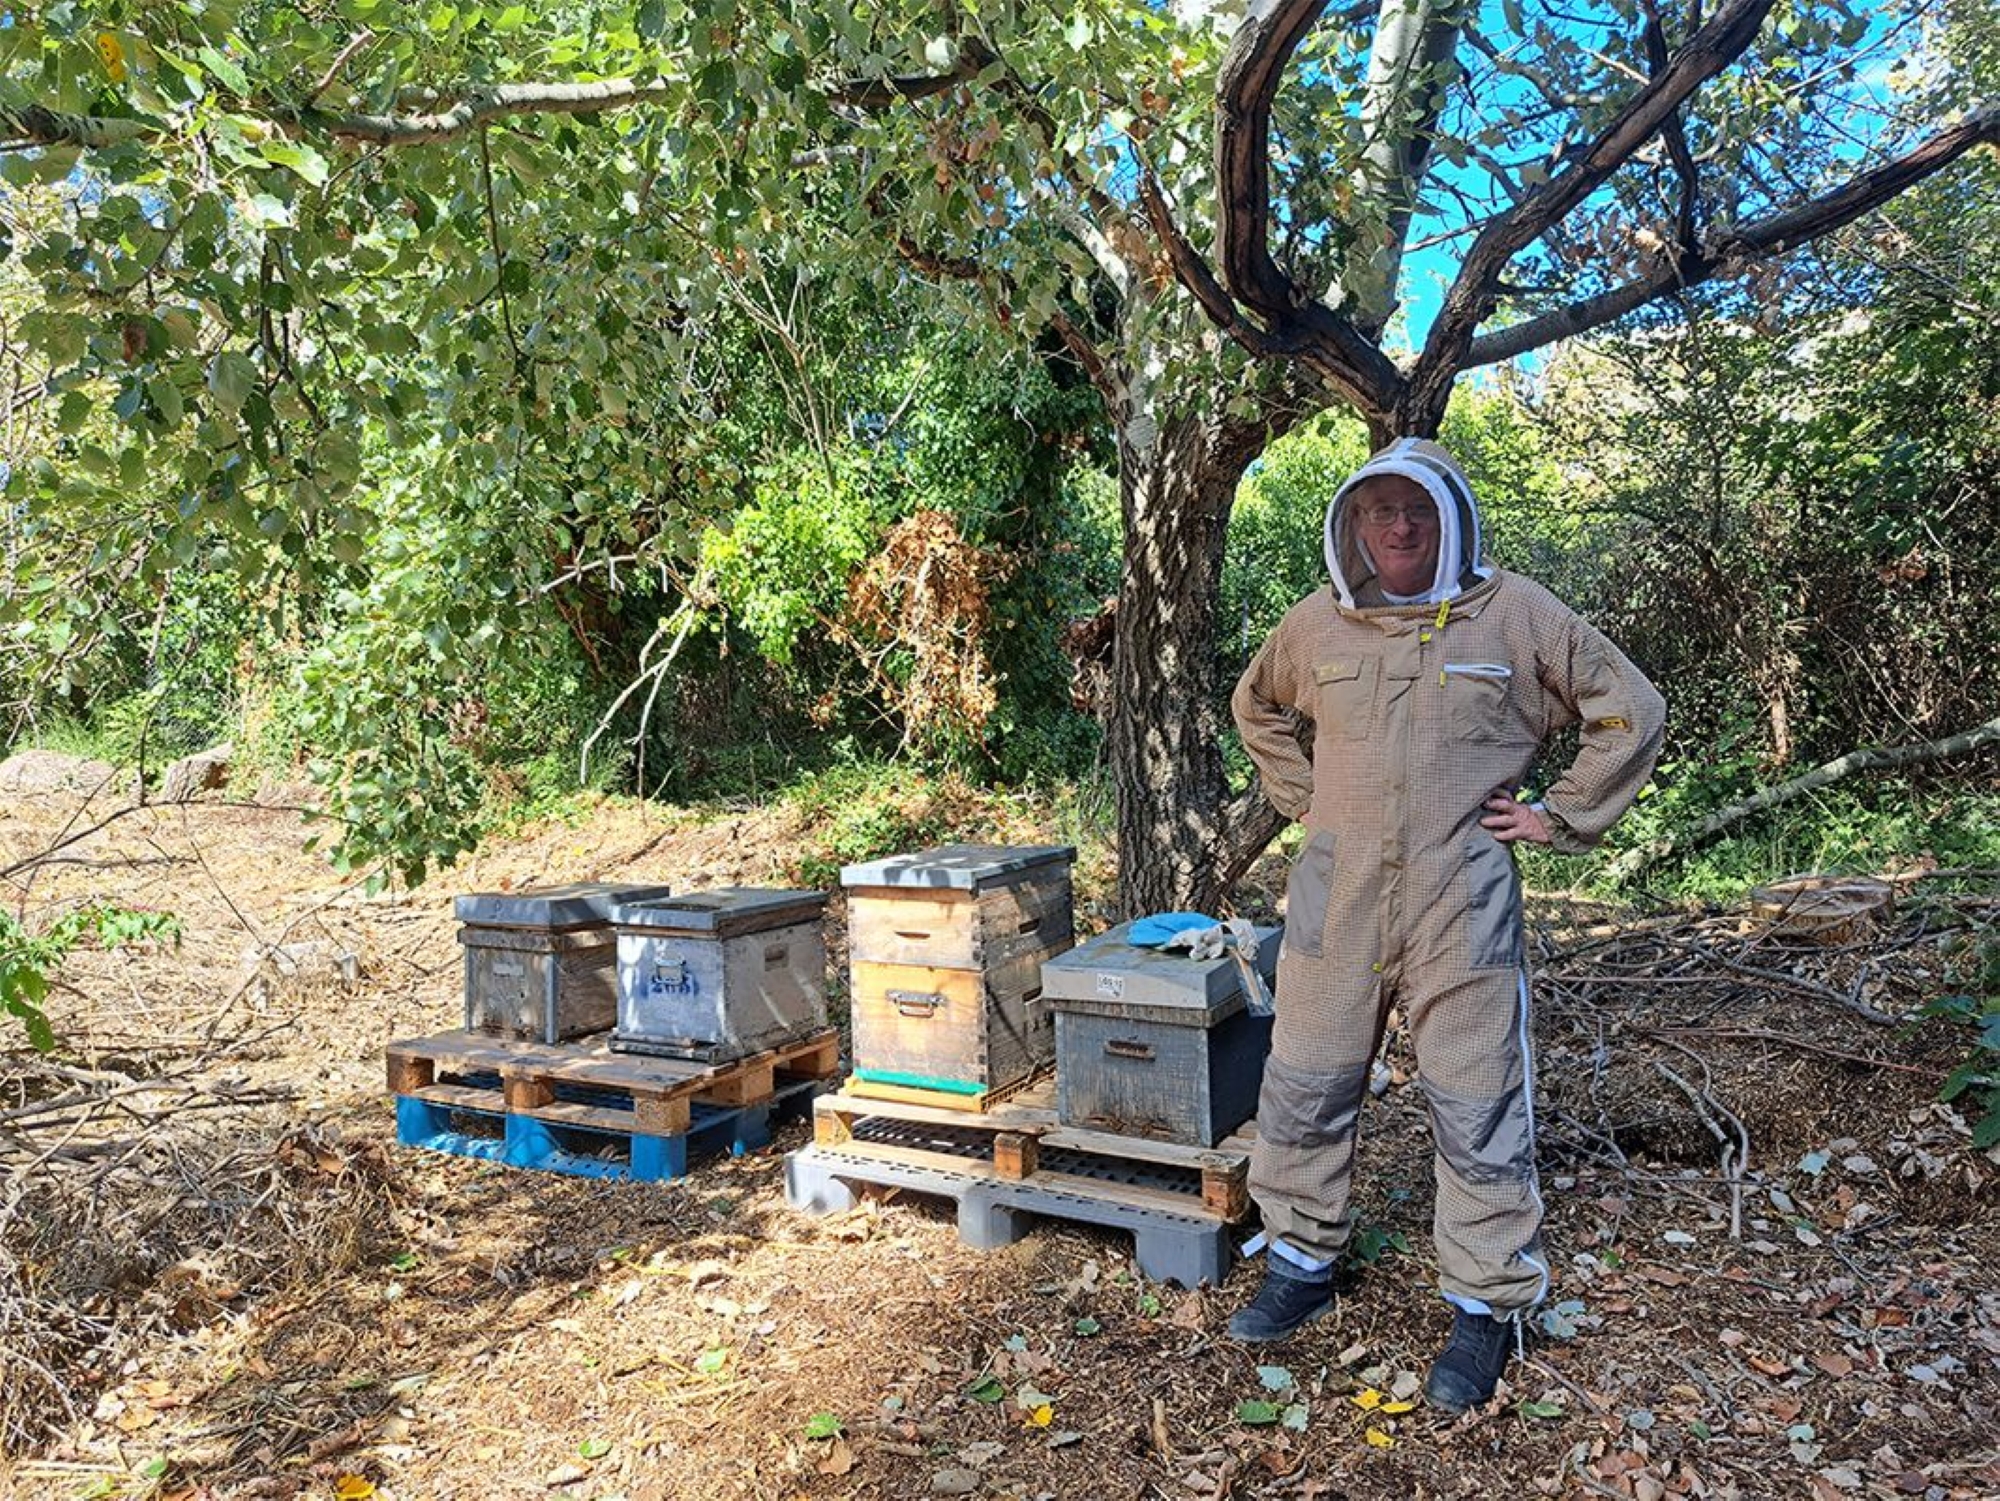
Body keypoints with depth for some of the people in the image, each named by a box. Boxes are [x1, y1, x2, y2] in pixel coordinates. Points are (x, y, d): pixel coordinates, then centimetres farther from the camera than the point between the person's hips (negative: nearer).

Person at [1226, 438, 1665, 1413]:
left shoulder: (1516, 615, -2)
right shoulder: (1318, 622, 6)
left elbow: (1631, 712, 4)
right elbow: (1257, 706, 25)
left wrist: (1557, 817, 1)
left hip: (1462, 903, -3)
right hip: (1335, 897, 3)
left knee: (1477, 1113, 4)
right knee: (1303, 1093, 11)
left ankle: (1487, 1309, 21)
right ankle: (1300, 1263, 31)